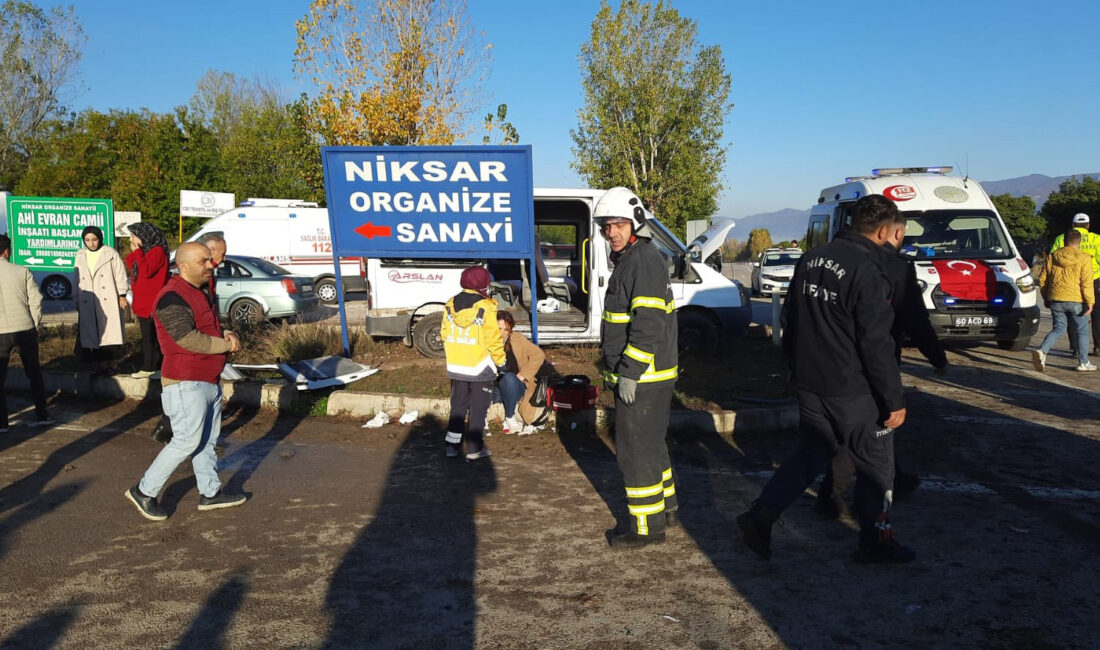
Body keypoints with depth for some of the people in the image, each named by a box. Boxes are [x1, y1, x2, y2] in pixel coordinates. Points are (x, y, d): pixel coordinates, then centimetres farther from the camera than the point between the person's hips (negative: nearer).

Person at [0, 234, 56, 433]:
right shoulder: (22, 271, -2)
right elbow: (36, 299, -4)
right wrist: (35, 324, 6)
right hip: (25, 329, 1)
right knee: (34, 373, 14)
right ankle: (42, 415, 17)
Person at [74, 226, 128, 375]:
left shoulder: (110, 254, 0)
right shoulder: (80, 256, 12)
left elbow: (120, 275, 1)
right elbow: (78, 279, 16)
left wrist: (122, 295, -4)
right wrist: (77, 300, 15)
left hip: (108, 302, -3)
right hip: (88, 303, 4)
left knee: (110, 332, -6)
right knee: (92, 334, 1)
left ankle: (111, 363, 1)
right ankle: (100, 364, 5)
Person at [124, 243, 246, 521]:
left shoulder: (198, 292, 13)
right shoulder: (172, 298, -18)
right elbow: (189, 339, -25)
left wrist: (226, 335, 0)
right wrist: (226, 345, -14)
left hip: (208, 381, 10)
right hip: (186, 383, -10)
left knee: (208, 440, 14)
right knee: (187, 441, -5)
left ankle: (210, 493, 25)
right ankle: (144, 491, 9)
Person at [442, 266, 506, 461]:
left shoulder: (450, 305, 3)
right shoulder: (485, 307, -16)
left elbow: (445, 335, 9)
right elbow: (493, 338, -14)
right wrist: (500, 361, -1)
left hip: (456, 367, 5)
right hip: (480, 368, -5)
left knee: (458, 405, 17)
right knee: (478, 408, 5)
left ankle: (452, 445, 19)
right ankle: (474, 449, 9)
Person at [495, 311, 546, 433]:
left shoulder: (517, 339, -5)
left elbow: (539, 354, -5)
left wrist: (522, 375, -10)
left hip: (515, 386, -1)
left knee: (509, 378, -34)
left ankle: (509, 418, -16)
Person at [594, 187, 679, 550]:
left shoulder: (645, 261, -18)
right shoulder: (629, 260, 16)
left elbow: (649, 323, -25)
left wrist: (630, 373, -24)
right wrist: (614, 369, 24)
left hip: (643, 376, -11)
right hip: (632, 375, 11)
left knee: (636, 451, -2)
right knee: (651, 444, 21)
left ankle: (647, 527, 9)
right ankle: (666, 508, 35)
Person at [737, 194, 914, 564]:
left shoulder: (811, 259, 5)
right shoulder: (868, 272, -18)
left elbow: (789, 321, 14)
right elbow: (876, 346, -19)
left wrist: (797, 368, 24)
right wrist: (894, 401, -12)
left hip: (809, 385, 7)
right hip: (852, 392, -7)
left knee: (810, 455, 18)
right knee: (876, 465, 12)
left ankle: (760, 515, 8)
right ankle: (875, 542, 24)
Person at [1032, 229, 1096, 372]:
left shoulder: (1052, 257, 7)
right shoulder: (1084, 258, -5)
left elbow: (1042, 280, 9)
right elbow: (1087, 283, -11)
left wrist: (1046, 298, 19)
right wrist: (1090, 302, -8)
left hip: (1056, 300, 3)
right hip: (1076, 301, -3)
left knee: (1058, 328, 11)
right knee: (1082, 330, 12)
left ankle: (1042, 351, -14)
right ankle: (1083, 363, 17)